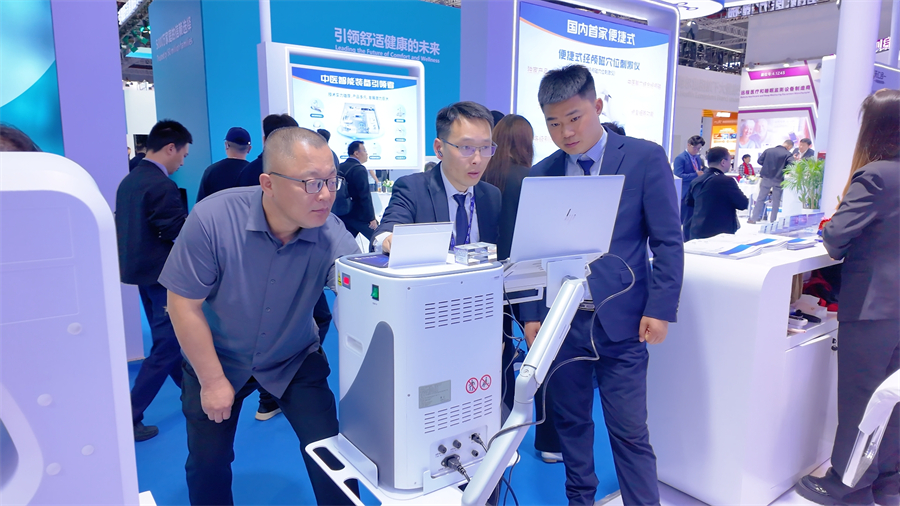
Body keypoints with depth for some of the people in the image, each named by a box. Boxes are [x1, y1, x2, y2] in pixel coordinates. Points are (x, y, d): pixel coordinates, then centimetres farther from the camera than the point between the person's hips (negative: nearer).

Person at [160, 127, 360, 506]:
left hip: (294, 360, 1)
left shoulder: (332, 235, -23)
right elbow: (184, 304, -18)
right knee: (207, 463, 12)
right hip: (215, 358, 0)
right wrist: (212, 380, -13)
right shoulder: (212, 218, -27)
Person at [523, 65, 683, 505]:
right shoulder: (540, 175, 4)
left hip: (621, 321, -3)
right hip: (561, 320, 3)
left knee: (630, 432, 5)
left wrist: (659, 308, -9)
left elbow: (668, 242, -3)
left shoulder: (645, 158, -3)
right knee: (570, 422, 16)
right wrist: (530, 315, -1)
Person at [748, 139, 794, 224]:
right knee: (776, 201, 10)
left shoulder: (768, 150, 0)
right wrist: (783, 167, -1)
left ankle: (753, 218, 6)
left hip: (766, 178, 2)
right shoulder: (788, 154, -9)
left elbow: (759, 160, 4)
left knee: (760, 199, 9)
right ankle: (773, 220, 13)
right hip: (778, 180, -2)